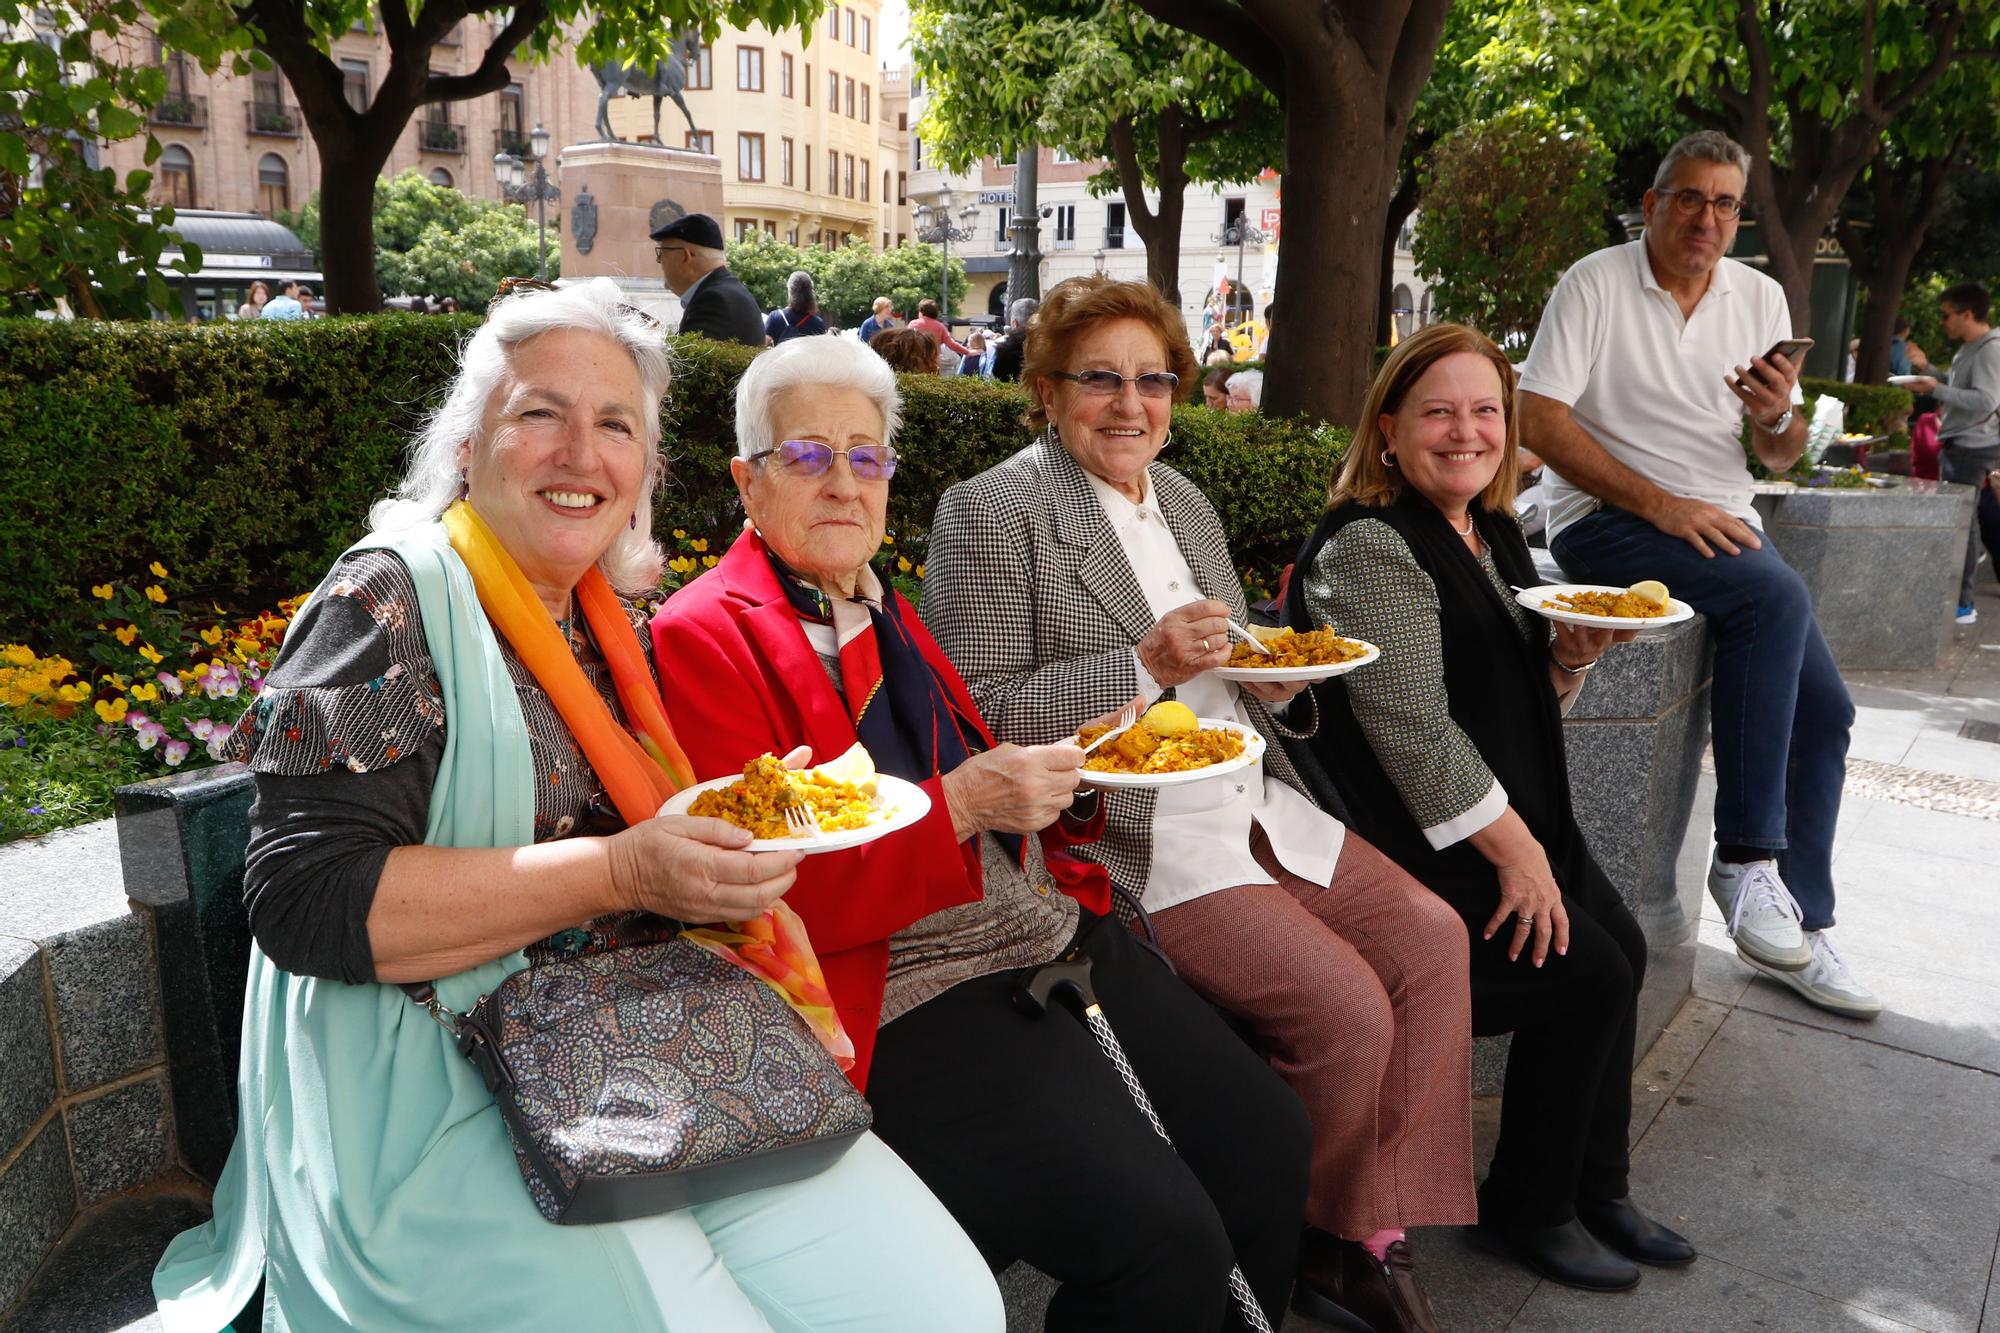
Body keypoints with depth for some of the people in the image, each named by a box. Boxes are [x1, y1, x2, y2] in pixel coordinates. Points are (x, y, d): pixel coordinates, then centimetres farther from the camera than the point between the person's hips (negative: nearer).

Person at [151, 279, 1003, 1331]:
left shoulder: (619, 617, 12)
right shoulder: (396, 599, -8)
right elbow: (301, 896, -18)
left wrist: (745, 830, 0)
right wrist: (618, 873, -21)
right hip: (441, 1110, -5)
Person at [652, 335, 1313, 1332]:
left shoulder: (881, 609, 17)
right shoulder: (705, 637, -9)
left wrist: (1066, 774, 2)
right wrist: (959, 804, -24)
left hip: (1061, 941, 8)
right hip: (908, 1006, -8)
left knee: (1267, 1138, 4)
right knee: (1165, 1238, -18)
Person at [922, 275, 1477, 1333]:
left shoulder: (1186, 502, 17)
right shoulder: (993, 511, -7)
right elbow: (975, 711, -14)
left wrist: (1277, 674, 1)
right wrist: (1145, 666, -20)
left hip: (1254, 804, 8)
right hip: (1131, 841, -8)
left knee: (1431, 940, -5)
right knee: (1348, 1008, -17)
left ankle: (1372, 1226, 9)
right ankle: (1312, 1235, 13)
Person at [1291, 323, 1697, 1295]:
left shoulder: (1495, 536, 12)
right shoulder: (1369, 547, -17)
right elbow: (1414, 730, -22)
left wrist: (1573, 656, -3)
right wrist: (1517, 851, -18)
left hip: (1510, 818, 9)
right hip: (1412, 842, -9)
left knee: (1621, 947, 1)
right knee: (1588, 975, -11)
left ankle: (1596, 1187, 20)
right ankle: (1527, 1209, 10)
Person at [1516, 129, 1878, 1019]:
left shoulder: (1760, 297, 11)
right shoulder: (1596, 283, -5)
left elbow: (1780, 458, 13)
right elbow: (1538, 420, -16)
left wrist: (1778, 418, -12)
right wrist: (1660, 505, -20)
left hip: (1720, 523, 7)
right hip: (1606, 521, -6)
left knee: (1825, 707, -3)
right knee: (1776, 597, -30)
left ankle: (1797, 926, 10)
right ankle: (1746, 859, -21)